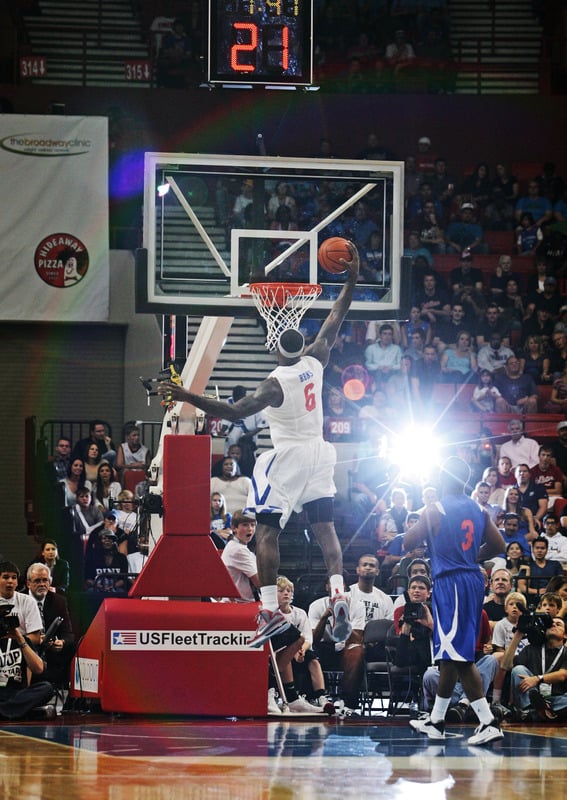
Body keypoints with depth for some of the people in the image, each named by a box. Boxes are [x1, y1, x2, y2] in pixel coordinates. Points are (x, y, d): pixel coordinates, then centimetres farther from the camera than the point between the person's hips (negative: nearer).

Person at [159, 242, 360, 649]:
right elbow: (335, 320, 9)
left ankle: (271, 610, -11)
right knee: (325, 527, 7)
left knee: (266, 529, -2)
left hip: (287, 456, -6)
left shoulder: (276, 383, -17)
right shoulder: (315, 362, -2)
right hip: (318, 454, 6)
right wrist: (352, 278, 15)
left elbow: (235, 410, -24)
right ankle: (339, 594, -11)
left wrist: (187, 396, -24)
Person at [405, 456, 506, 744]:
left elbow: (408, 542, -4)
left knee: (459, 656, -9)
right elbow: (498, 545, 8)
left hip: (449, 582, -8)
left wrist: (418, 526, 16)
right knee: (450, 655, 17)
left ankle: (489, 723, -18)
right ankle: (435, 721, 27)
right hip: (472, 579, 8)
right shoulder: (478, 510, 8)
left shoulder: (435, 511, -11)